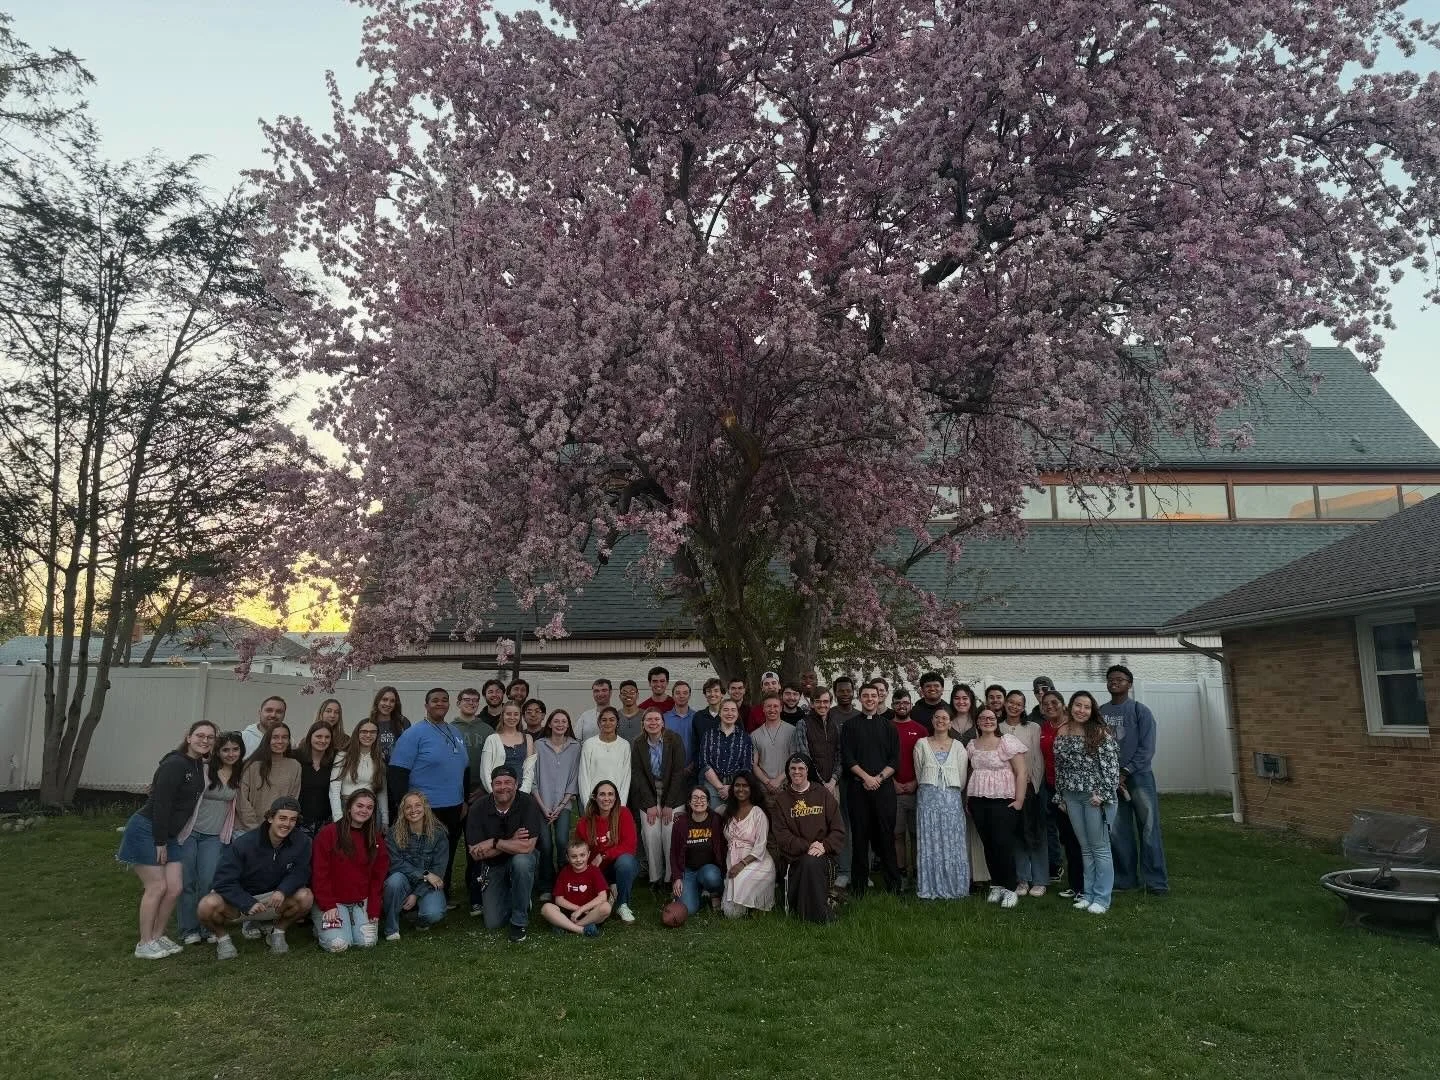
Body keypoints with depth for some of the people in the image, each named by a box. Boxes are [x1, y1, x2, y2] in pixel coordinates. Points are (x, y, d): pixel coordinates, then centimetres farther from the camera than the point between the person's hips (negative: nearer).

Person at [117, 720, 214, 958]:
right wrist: (160, 842, -18)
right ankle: (144, 944, 8)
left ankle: (158, 937, 18)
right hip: (146, 830, -8)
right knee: (157, 887, -5)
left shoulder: (200, 767, 7)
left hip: (169, 835, 8)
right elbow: (161, 804, -20)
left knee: (175, 888, 3)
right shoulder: (174, 764, -19)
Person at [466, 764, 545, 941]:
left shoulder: (528, 805, -22)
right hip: (492, 866, 2)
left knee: (521, 861, -37)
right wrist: (511, 843, -23)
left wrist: (494, 843, -24)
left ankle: (519, 921, -16)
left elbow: (527, 847, -30)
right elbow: (475, 853, -17)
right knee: (493, 923, -5)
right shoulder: (478, 809, -16)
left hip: (521, 860, -2)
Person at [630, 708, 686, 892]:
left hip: (672, 795, -1)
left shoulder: (674, 740, -7)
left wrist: (669, 804, -11)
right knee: (651, 835, -9)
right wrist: (650, 805, -10)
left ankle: (671, 878, 2)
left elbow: (679, 772, -8)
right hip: (647, 796, 2)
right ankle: (655, 878, 6)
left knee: (670, 835, -12)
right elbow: (637, 775, -3)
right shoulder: (637, 744, -1)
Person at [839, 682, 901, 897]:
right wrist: (866, 776, -10)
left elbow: (895, 759, 6)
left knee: (886, 834, 0)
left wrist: (879, 777, -7)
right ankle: (859, 885, 8)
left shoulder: (888, 726, 12)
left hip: (884, 785, 1)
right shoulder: (850, 725, 8)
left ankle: (893, 885, 7)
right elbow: (847, 758, 0)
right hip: (858, 787, -1)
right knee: (860, 835, 1)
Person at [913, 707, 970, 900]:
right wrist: (929, 791, 6)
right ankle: (930, 889, 7)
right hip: (927, 799, 0)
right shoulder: (921, 744, 5)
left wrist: (950, 794, 5)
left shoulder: (958, 746, 6)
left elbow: (962, 778, 6)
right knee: (929, 843, 0)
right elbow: (919, 774, 7)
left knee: (952, 843, 1)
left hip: (952, 798, 0)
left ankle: (954, 886, 11)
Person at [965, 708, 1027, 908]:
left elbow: (1021, 773, -7)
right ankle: (996, 885, 18)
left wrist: (1019, 800, -12)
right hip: (978, 802, 5)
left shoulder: (1008, 742, -5)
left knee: (1003, 844, -7)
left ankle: (1010, 889, 4)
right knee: (988, 845, 7)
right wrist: (968, 799, 14)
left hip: (1003, 801, -5)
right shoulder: (972, 745, 11)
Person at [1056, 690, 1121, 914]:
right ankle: (1088, 894, 21)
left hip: (1095, 795, -5)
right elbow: (1059, 766, 12)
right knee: (1085, 848, 13)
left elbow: (1112, 765, -11)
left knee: (1100, 848, 2)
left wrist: (1103, 794, -15)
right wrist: (1060, 796, 12)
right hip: (1072, 797, 5)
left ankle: (1102, 898, 8)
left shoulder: (1100, 733, -8)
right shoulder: (1062, 734, 7)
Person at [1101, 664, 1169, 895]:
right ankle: (1125, 879, 17)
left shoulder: (1140, 711, -1)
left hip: (1138, 776, -3)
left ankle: (1156, 882, 4)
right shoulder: (1100, 713, 7)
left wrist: (1125, 772, -12)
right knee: (1117, 832, 6)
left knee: (1149, 829, -2)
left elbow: (1147, 748, -7)